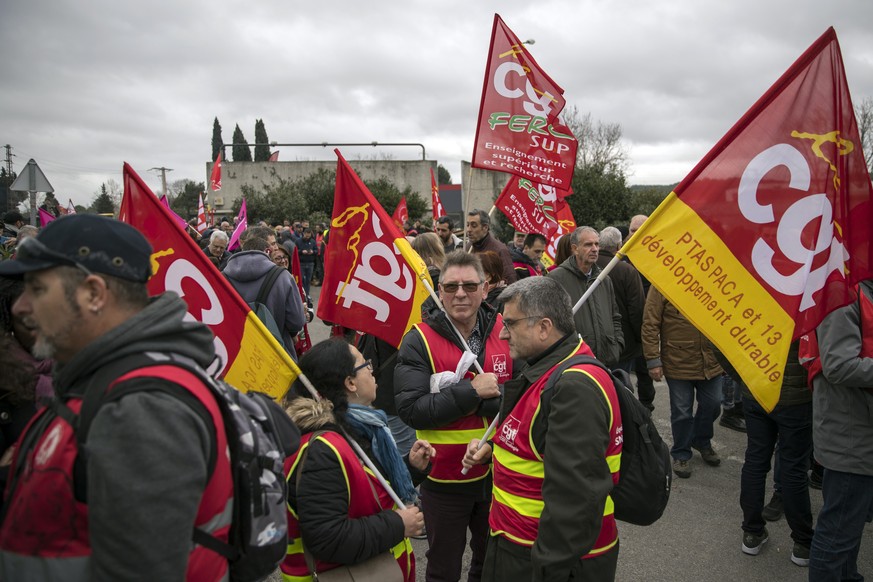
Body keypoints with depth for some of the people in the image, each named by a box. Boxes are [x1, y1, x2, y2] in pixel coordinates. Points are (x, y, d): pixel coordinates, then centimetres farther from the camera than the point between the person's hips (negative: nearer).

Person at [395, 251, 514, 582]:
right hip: (445, 475, -2)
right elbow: (411, 410, -22)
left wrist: (484, 399, -24)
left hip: (499, 471, 3)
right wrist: (471, 391, -26)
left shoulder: (506, 331, -6)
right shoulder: (419, 341, -14)